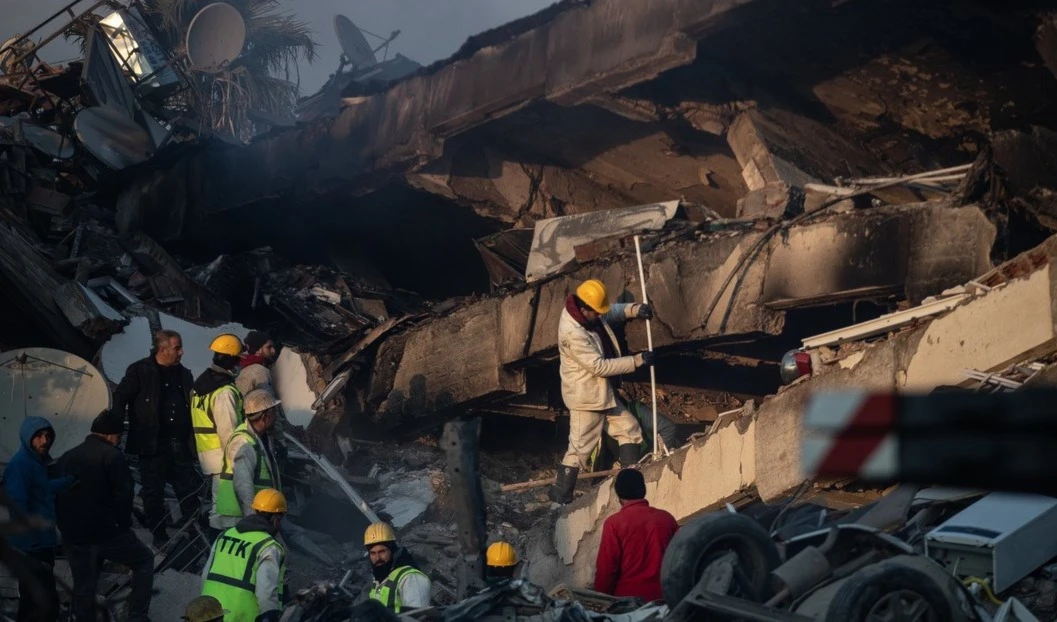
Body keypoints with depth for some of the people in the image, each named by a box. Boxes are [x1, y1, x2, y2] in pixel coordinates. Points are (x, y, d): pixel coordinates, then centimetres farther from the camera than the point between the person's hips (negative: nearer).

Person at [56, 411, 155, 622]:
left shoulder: (66, 457, 12)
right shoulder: (112, 456, -9)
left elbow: (55, 496, 15)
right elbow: (123, 494, -15)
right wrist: (124, 523, -1)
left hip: (73, 536, 6)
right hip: (106, 533, -5)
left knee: (83, 588, 15)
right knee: (144, 560, 15)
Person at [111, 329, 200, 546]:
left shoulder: (184, 374, 14)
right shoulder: (140, 371, -2)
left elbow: (191, 408, 19)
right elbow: (120, 397, -3)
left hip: (180, 444, 4)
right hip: (153, 444, -4)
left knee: (190, 488, 5)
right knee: (153, 492, 3)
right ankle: (159, 535, 12)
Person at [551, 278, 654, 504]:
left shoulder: (589, 313, -5)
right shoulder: (573, 334, -32)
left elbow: (612, 312, 15)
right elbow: (599, 366, -29)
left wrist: (635, 310, -6)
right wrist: (636, 361, -25)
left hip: (603, 391, 10)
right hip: (585, 396, -10)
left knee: (629, 430, 16)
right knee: (580, 448, 0)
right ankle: (560, 497, 11)